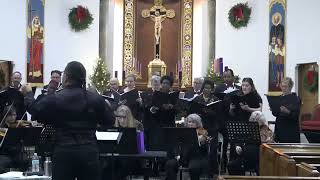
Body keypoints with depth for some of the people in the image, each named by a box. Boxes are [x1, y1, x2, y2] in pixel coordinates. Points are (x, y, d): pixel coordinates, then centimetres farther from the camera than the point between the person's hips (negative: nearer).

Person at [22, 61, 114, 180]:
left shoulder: (55, 99, -6)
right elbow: (109, 121, 6)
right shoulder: (96, 99, -1)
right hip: (89, 152, 2)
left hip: (64, 152, -1)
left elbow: (34, 110, 8)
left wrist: (28, 93, 25)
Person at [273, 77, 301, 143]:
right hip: (280, 128, 5)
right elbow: (275, 114, 16)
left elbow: (295, 115, -15)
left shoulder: (295, 99, -4)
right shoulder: (280, 98, 12)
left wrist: (287, 111, -31)